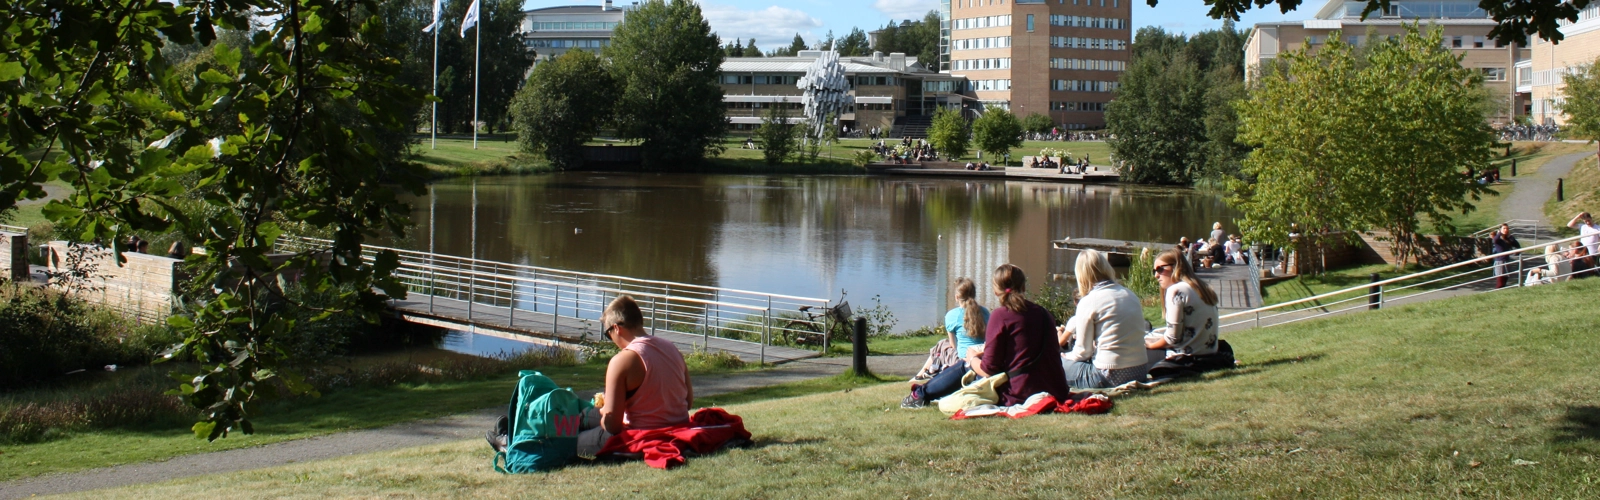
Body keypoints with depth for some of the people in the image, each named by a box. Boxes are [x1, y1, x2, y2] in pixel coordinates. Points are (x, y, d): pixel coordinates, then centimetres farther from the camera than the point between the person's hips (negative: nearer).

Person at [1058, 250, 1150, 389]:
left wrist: (1067, 356, 17)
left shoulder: (1088, 302, -10)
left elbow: (1083, 351, -7)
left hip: (1110, 377, -6)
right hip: (1140, 372, 6)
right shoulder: (1131, 295, 8)